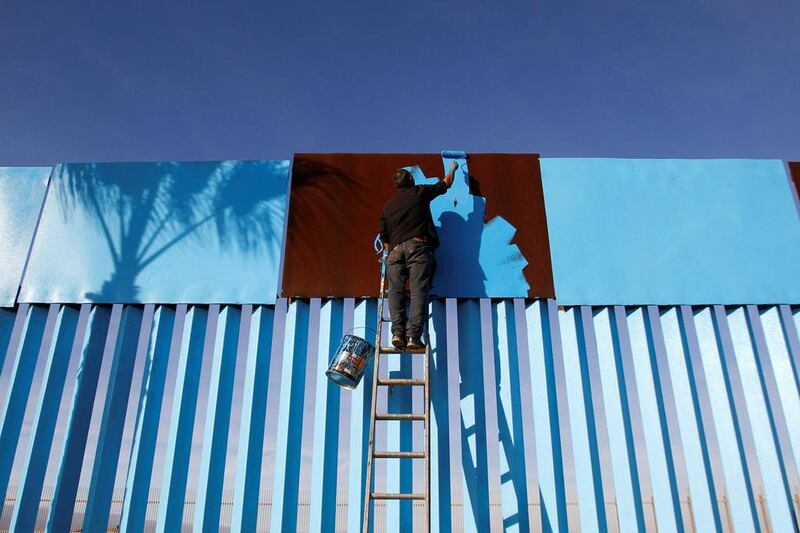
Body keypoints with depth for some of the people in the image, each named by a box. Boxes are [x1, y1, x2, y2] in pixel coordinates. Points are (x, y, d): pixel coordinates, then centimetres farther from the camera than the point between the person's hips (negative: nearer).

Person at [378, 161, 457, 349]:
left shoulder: (388, 206, 21)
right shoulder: (419, 192, 12)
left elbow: (384, 238, 21)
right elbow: (445, 184, 27)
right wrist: (452, 169, 45)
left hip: (395, 250, 3)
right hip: (418, 246, -3)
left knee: (395, 290, 2)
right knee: (418, 291, -7)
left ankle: (397, 332, -12)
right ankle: (413, 335, -16)